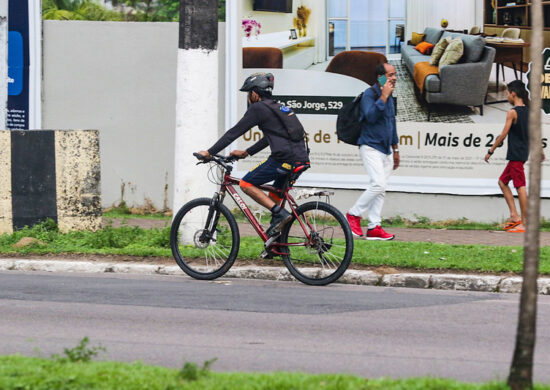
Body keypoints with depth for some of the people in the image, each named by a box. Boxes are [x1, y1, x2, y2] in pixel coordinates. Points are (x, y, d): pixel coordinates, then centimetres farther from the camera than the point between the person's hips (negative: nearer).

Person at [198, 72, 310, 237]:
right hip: (302, 159, 9)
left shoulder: (258, 108, -1)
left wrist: (210, 152, 7)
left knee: (246, 184, 2)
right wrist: (246, 152, 39)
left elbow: (234, 132, 1)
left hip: (284, 159, -9)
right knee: (274, 196, 21)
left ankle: (280, 214, -11)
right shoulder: (277, 108, 25)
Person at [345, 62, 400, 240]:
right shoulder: (370, 94, -10)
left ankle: (374, 227, 3)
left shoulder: (389, 96, 16)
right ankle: (353, 215, -5)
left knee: (380, 189, 3)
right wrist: (383, 97, -25)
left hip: (385, 149, 8)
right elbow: (370, 116, -27)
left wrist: (395, 149, 26)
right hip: (371, 147, -8)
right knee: (378, 184, -19)